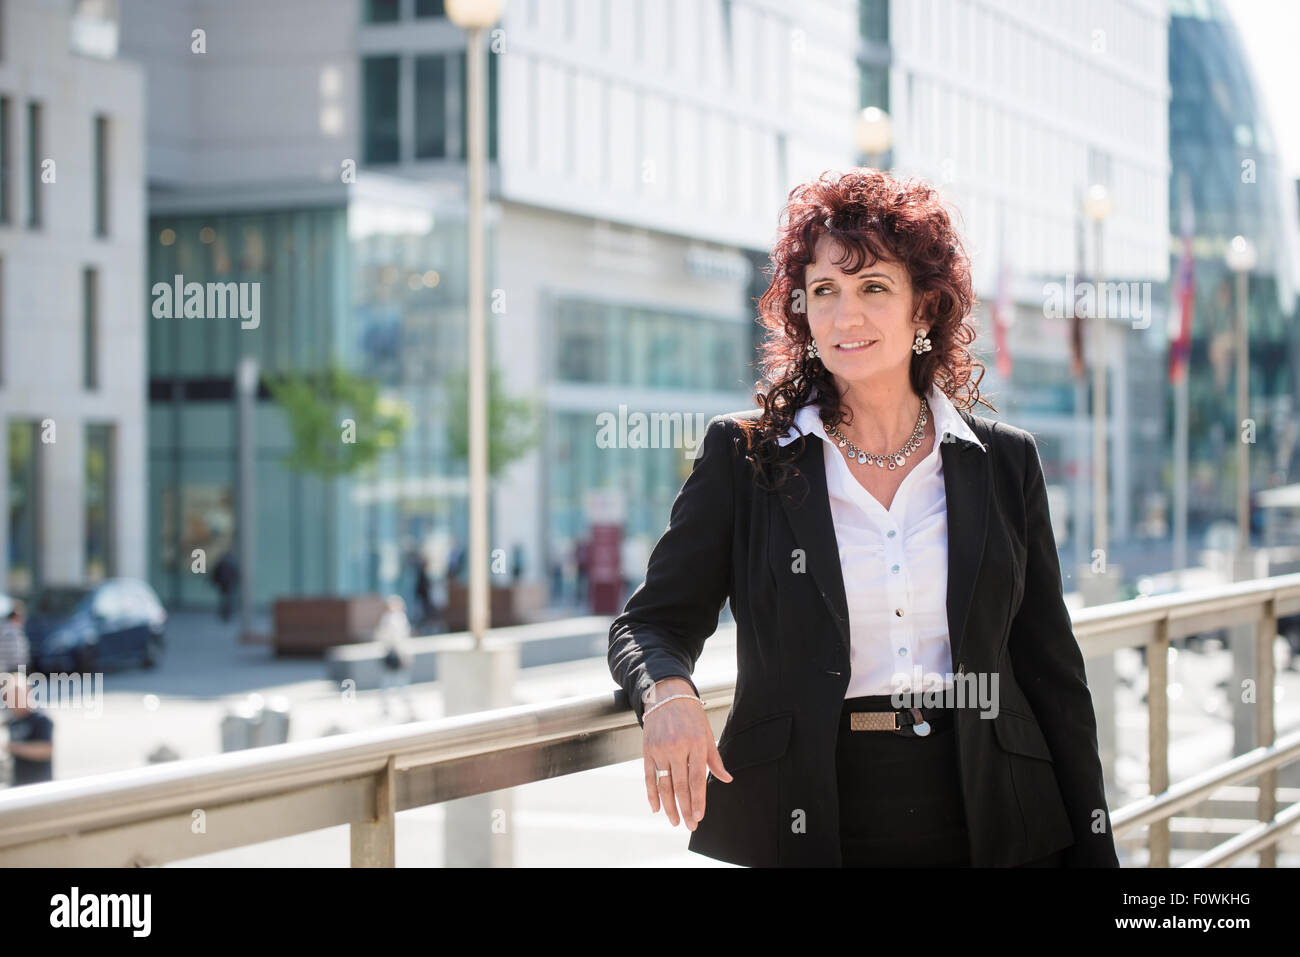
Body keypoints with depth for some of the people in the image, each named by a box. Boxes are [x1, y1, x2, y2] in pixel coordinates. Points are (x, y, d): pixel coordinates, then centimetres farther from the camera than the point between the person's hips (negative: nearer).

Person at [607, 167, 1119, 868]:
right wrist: (668, 694, -24)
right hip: (797, 832, -1)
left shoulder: (1005, 463, 6)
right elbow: (653, 620, 0)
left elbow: (1050, 672, 8)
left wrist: (1094, 852, 4)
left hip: (991, 829, 2)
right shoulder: (743, 457, 1)